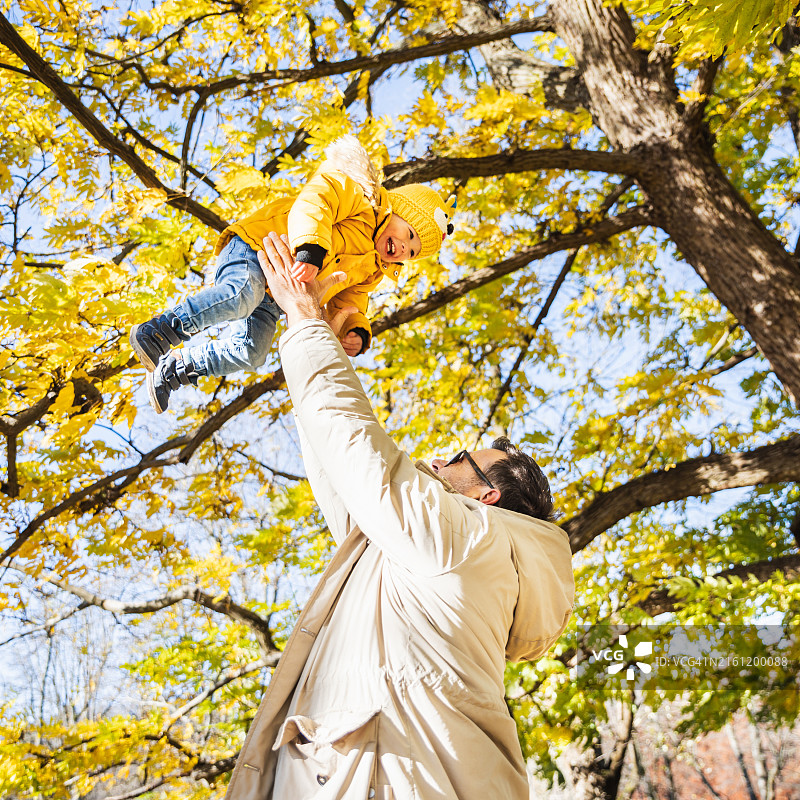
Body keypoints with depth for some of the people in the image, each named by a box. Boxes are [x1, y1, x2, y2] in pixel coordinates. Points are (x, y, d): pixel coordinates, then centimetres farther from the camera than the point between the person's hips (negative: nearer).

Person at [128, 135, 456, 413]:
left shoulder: (371, 271, 18)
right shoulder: (362, 196, -7)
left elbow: (346, 305, 11)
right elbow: (312, 202, -23)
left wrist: (356, 333, -12)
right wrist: (311, 249, -42)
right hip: (253, 248, -8)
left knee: (249, 354, -11)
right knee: (242, 296, -39)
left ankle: (172, 370, 6)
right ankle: (153, 333, -26)